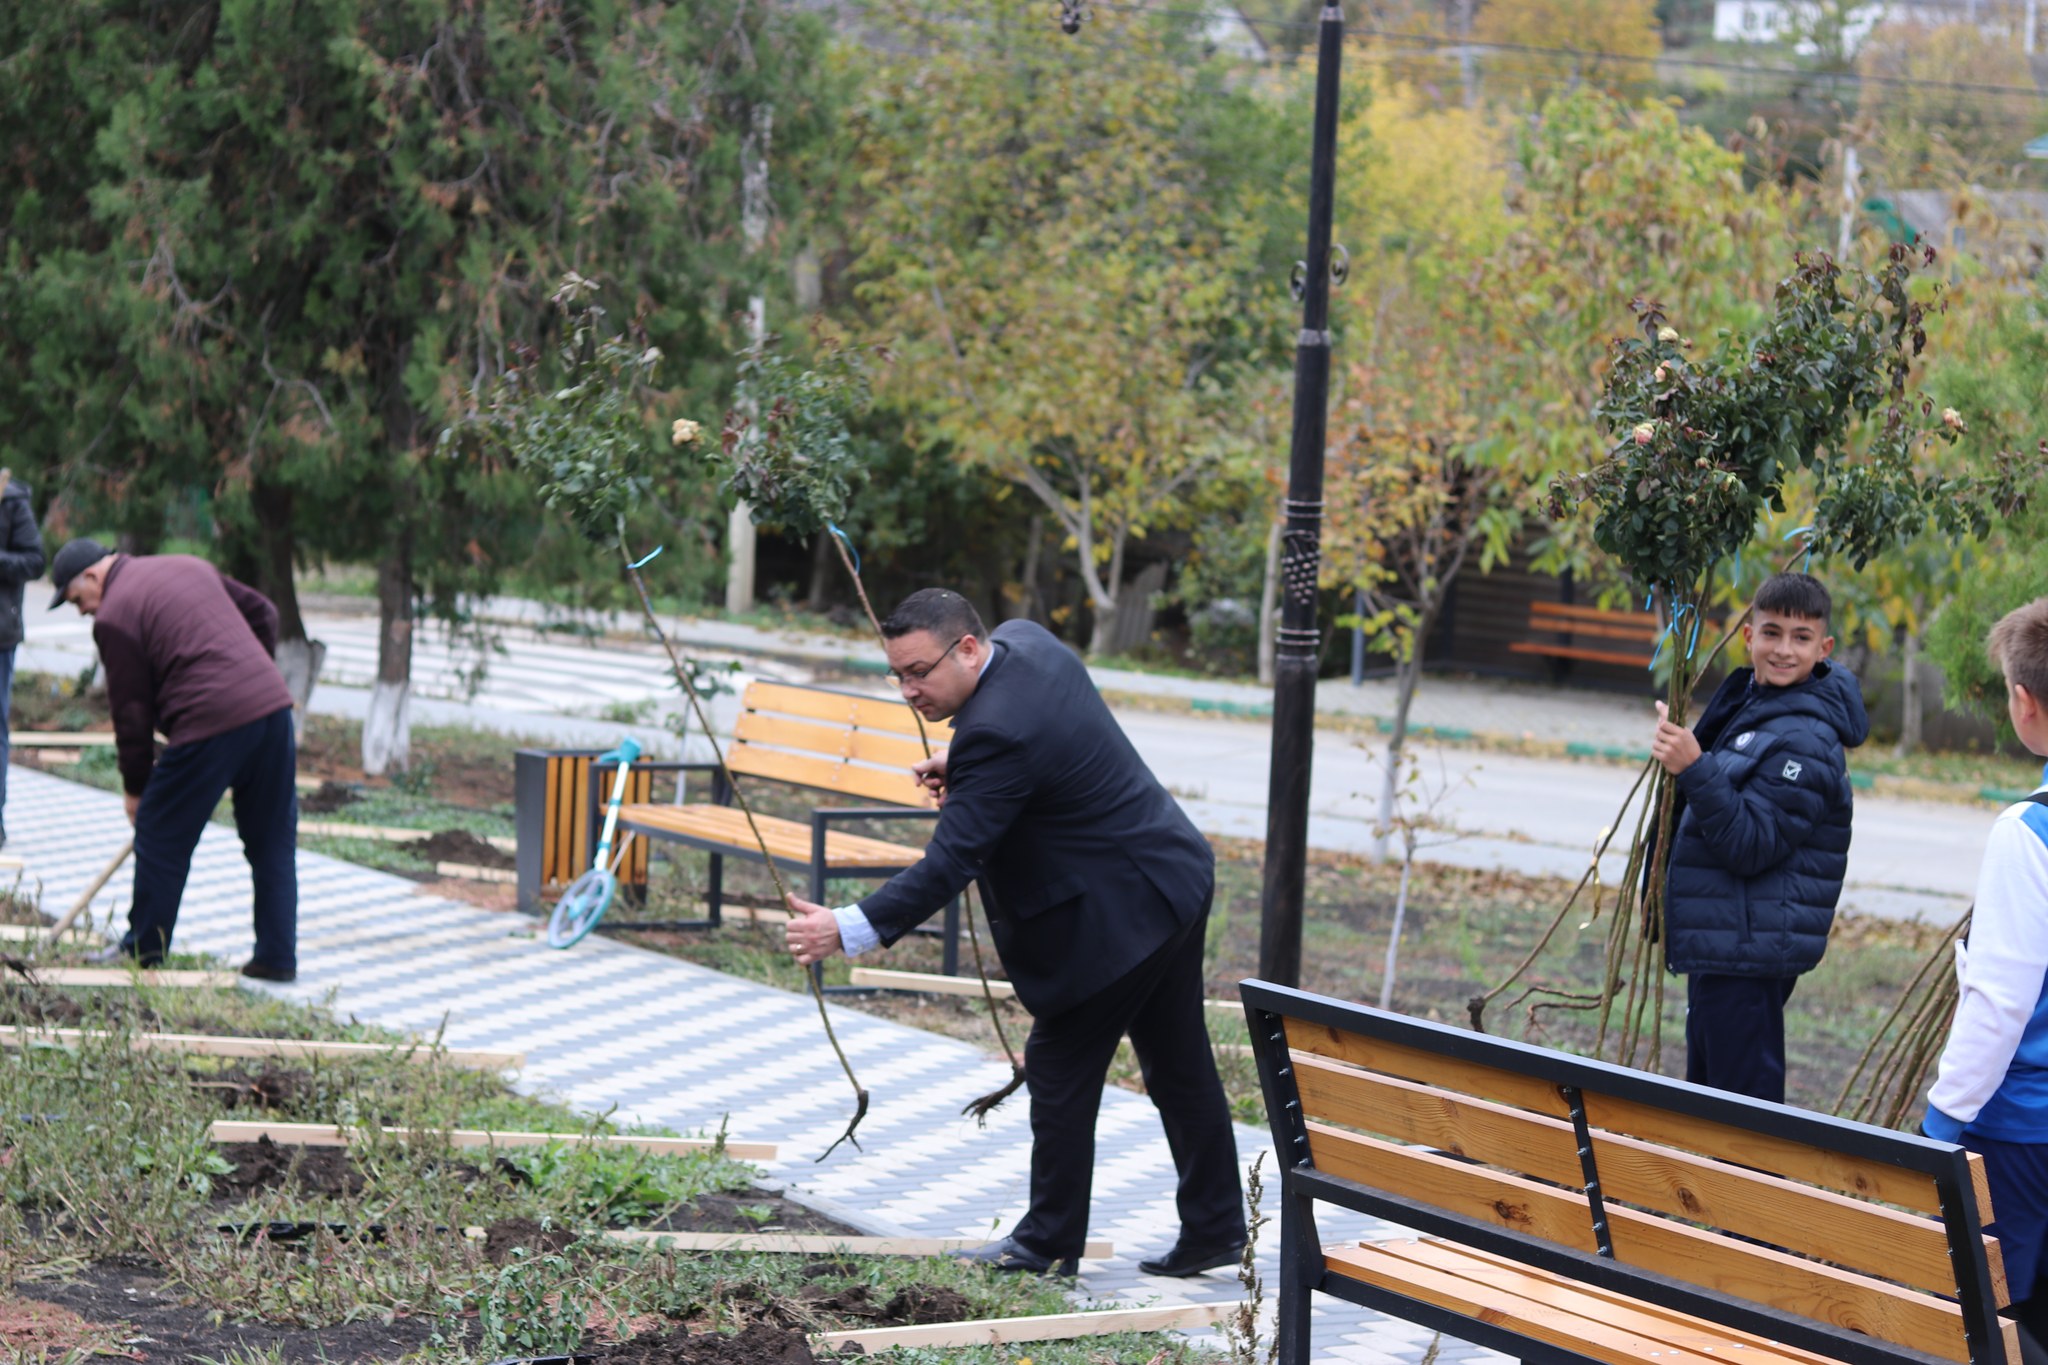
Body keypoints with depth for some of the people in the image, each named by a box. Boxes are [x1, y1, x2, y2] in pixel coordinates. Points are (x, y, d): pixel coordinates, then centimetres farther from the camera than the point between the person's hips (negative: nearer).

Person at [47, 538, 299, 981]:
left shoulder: (114, 616, -2)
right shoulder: (190, 566, 20)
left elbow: (131, 710, 0)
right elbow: (262, 611, 24)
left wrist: (136, 787, 9)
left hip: (210, 724, -7)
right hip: (273, 705, 7)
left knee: (162, 838, 9)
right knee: (273, 841, 12)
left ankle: (144, 952, 18)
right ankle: (277, 957, 14)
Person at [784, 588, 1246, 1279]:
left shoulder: (998, 734, -28)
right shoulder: (1025, 638, 1)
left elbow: (951, 862, -31)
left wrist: (847, 929, -34)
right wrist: (962, 767, 7)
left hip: (1115, 915, -10)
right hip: (1174, 877, 10)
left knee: (1061, 1067, 2)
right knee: (1178, 1064, 16)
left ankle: (1050, 1242, 12)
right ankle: (1214, 1229, 24)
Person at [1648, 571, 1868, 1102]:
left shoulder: (1805, 739, -18)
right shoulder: (1747, 702, 12)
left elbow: (1751, 845, -23)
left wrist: (1695, 770, -31)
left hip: (1753, 952, -10)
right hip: (1719, 941, 10)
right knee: (1706, 1102, 18)